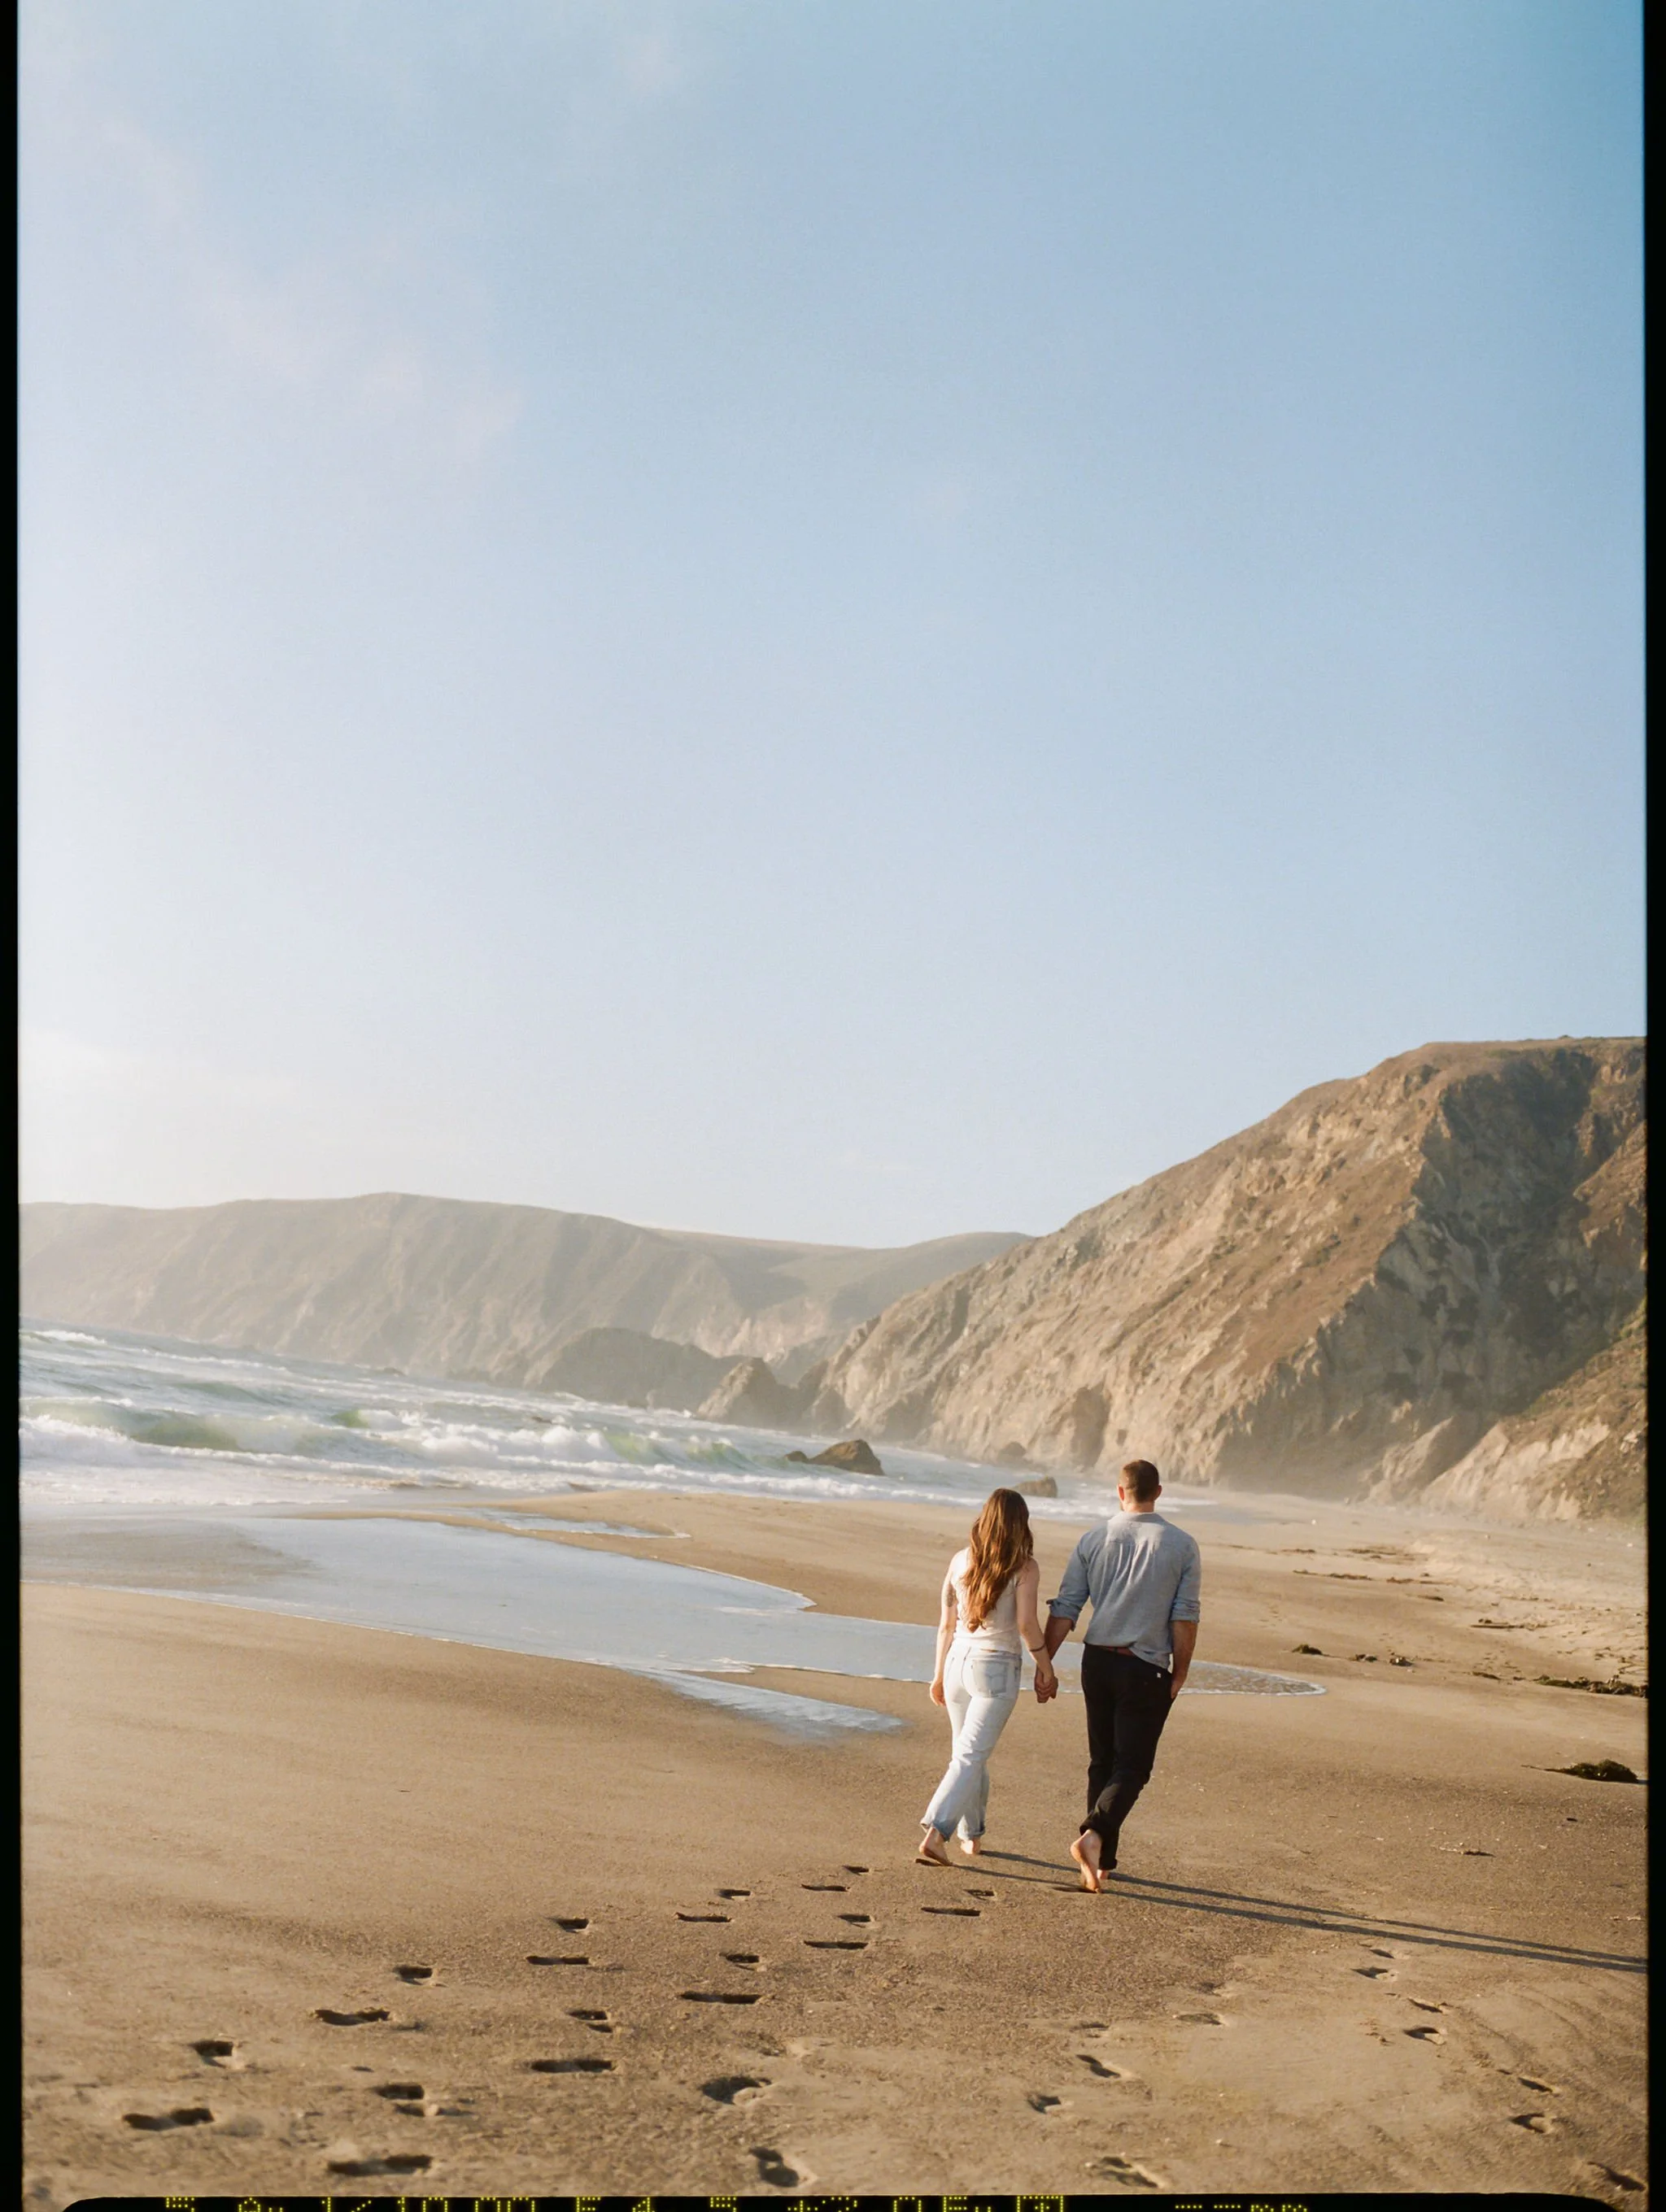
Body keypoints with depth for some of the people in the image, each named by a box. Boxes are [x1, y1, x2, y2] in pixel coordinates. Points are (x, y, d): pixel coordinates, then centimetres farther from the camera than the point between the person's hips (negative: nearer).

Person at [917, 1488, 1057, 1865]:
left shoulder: (960, 1561, 3)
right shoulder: (1024, 1568, -9)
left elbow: (946, 1624, 7)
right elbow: (1026, 1625, -15)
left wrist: (939, 1674, 16)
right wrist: (1046, 1668, -2)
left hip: (958, 1663, 5)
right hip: (997, 1669, -5)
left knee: (967, 1753, 20)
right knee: (970, 1757, -4)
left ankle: (971, 1835, 29)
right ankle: (935, 1832, -17)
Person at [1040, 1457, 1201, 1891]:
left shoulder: (1094, 1539, 0)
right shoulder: (1182, 1545, -5)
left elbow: (1064, 1608, -2)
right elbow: (1185, 1617, -7)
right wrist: (1180, 1673, 3)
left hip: (1098, 1661, 3)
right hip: (1146, 1669, -3)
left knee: (1102, 1762, 15)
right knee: (1132, 1766, 1)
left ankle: (1102, 1861, 19)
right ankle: (1094, 1834, -22)